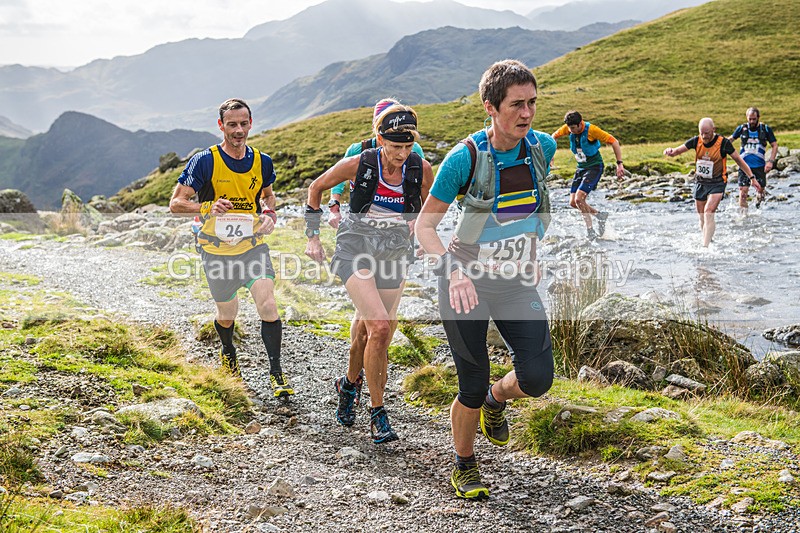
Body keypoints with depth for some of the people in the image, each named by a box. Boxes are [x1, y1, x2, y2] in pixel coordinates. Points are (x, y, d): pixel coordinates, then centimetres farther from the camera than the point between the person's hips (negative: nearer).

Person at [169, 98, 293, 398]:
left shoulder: (262, 162, -1)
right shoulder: (204, 161, -13)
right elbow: (176, 203, -10)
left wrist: (269, 214, -3)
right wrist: (208, 207, -28)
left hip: (253, 245, 2)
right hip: (217, 250, -2)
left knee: (268, 305, -15)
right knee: (227, 315, 12)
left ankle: (276, 372, -3)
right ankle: (228, 353, 46)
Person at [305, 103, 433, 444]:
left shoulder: (421, 169, -10)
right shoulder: (358, 165, -17)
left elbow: (430, 204, 14)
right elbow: (316, 188, 1)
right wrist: (312, 236, 3)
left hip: (393, 256, 3)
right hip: (355, 250, -3)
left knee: (369, 332, 9)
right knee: (381, 327, -20)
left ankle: (349, 384, 39)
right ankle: (377, 413, -7)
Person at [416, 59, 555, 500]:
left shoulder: (543, 147, -4)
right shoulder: (466, 157, -18)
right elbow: (424, 225, -13)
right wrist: (454, 271, -28)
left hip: (517, 283, 4)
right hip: (466, 283, -4)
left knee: (537, 377, -9)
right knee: (472, 387, 2)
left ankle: (496, 400, 26)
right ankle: (464, 466, 27)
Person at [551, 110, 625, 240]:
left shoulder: (591, 130, -22)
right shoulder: (568, 128, -6)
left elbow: (613, 142, -18)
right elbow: (554, 136, 14)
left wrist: (619, 164, -21)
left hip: (594, 167, -7)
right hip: (581, 167, 7)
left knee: (579, 199, -21)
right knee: (573, 203, 2)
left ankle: (590, 232, -5)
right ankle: (600, 215, 20)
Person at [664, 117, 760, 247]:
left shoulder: (723, 142, -13)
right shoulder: (696, 141, -5)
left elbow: (739, 160, -4)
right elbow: (677, 151, -3)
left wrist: (752, 178, -4)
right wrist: (670, 151, -29)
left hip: (717, 184, -4)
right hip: (700, 182, 4)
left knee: (708, 213, -20)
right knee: (702, 217, 9)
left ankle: (705, 246, -22)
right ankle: (709, 241, 30)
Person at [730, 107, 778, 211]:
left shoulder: (766, 129, 0)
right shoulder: (742, 128, 1)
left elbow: (775, 145, 3)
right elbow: (730, 139, 17)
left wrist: (771, 161, -8)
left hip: (760, 166, 1)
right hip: (744, 165, -1)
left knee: (761, 189, 8)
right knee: (743, 190, -11)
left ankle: (758, 202, 41)